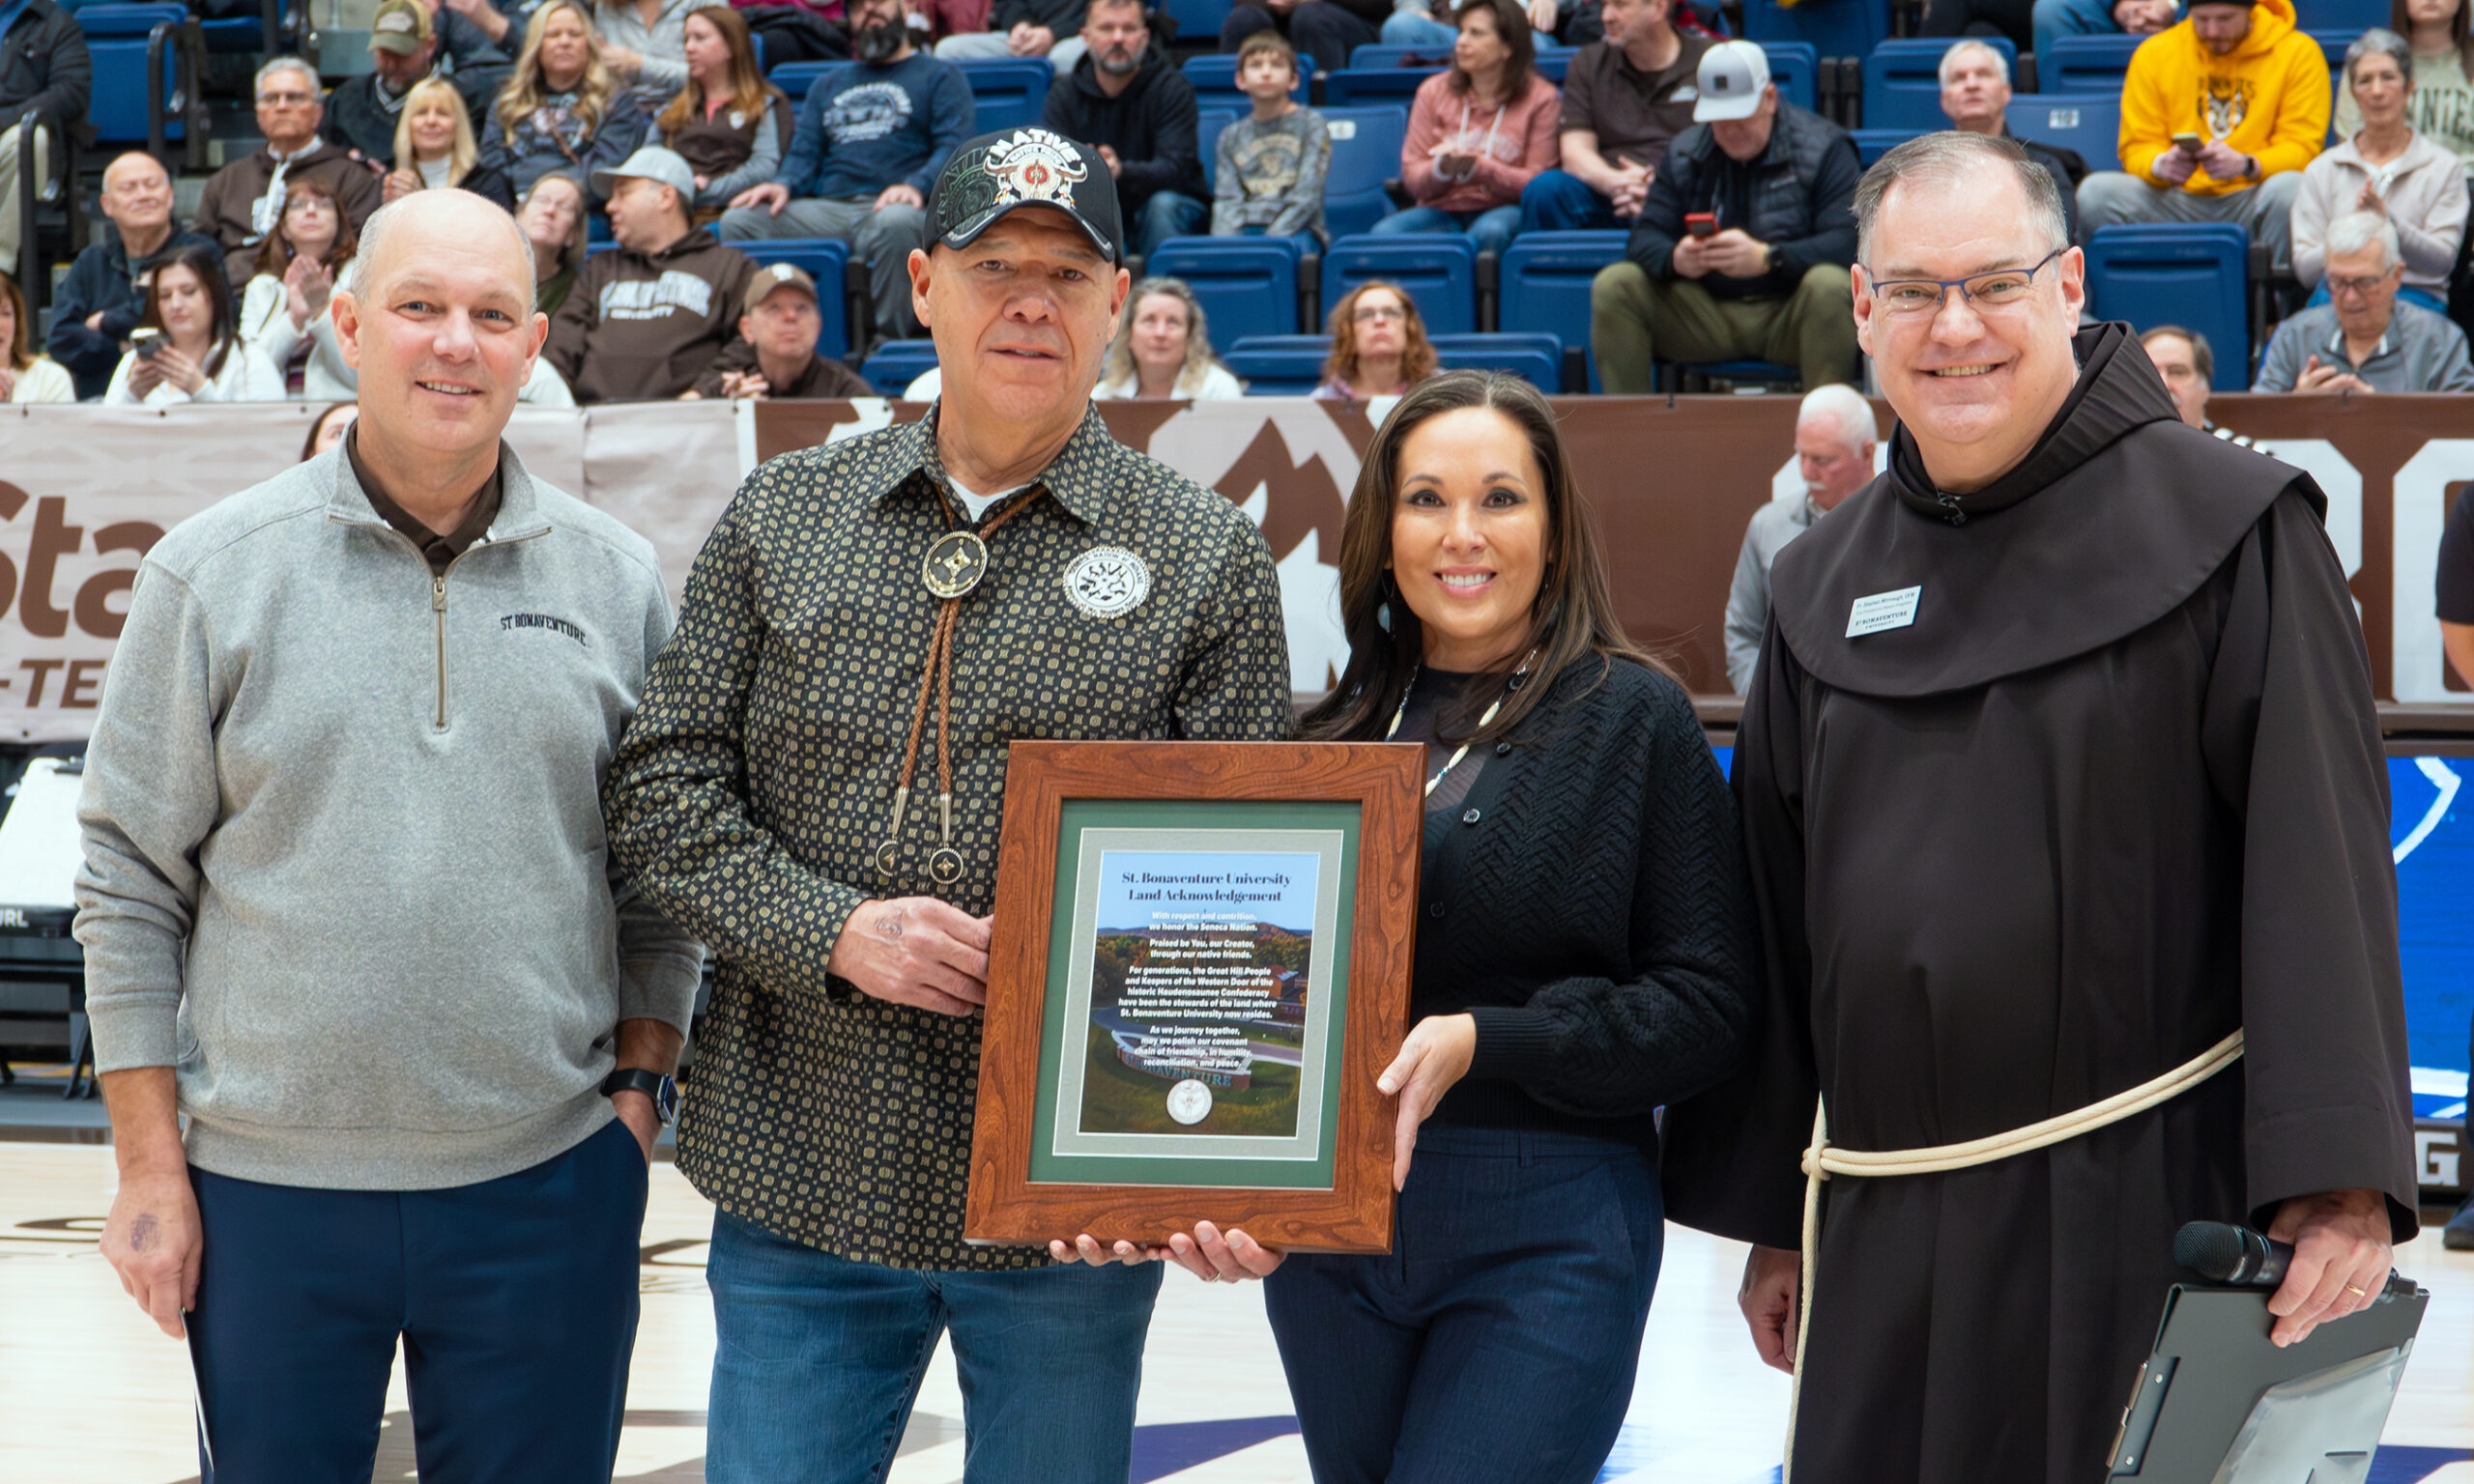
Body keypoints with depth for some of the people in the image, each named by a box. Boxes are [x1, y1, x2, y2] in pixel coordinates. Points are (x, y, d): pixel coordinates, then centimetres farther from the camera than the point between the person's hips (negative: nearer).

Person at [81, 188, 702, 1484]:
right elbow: (132, 883, 0)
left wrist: (640, 1083, 3)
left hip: (549, 1181, 1)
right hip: (268, 1185, -1)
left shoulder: (616, 579, 5)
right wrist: (151, 1168, -2)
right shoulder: (214, 573, -1)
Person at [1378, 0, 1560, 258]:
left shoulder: (1540, 98, 3)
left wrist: (1479, 169, -20)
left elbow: (1538, 183, -4)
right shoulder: (1433, 90, 11)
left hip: (1503, 209, -2)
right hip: (1442, 208, 3)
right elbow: (1412, 176, 7)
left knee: (1489, 232, -40)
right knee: (1383, 234, -29)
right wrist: (1442, 169, -17)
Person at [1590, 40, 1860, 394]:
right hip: (1707, 315, 4)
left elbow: (1847, 241, -16)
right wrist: (1676, 259, -23)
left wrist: (1767, 258, -32)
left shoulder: (1822, 147, -4)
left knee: (1829, 286, -36)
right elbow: (1646, 237, 3)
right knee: (1614, 286, -15)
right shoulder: (1684, 153, 9)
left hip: (1790, 314, -3)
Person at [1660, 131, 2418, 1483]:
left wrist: (2340, 1178, -20)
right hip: (1885, 1240, 5)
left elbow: (2320, 857, -11)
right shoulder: (1824, 583, 11)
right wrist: (1768, 1217, 14)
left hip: (2147, 1206, -4)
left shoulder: (2224, 524, -4)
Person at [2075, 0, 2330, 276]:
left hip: (2253, 201, -2)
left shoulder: (2297, 52, 1)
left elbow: (2302, 150, -5)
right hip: (2178, 202, 2)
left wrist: (2245, 164, -26)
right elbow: (2137, 149, 6)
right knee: (2096, 192, -25)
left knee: (2290, 188, -36)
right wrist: (2161, 165, -20)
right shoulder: (2154, 54, 7)